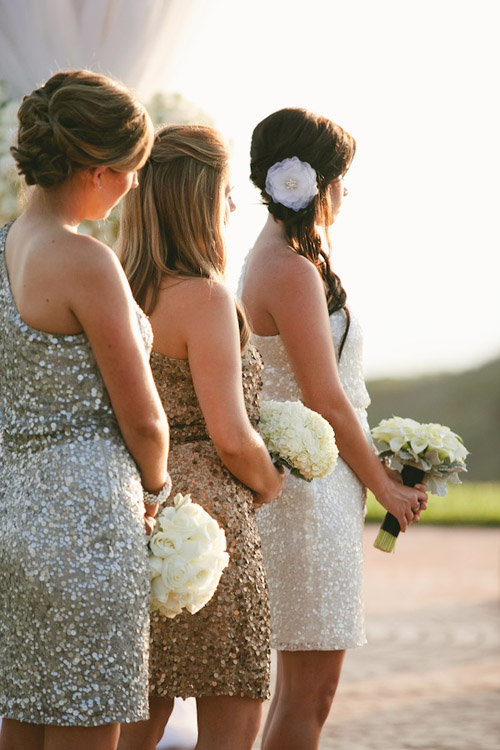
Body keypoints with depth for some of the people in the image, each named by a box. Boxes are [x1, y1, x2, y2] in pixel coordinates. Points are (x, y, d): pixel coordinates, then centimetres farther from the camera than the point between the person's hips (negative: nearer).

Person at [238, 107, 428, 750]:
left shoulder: (266, 260, 14)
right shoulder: (293, 271, -16)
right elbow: (326, 402, -16)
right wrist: (385, 486, -4)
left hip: (307, 488, 10)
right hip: (310, 491, -10)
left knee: (307, 688, 14)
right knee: (307, 692, -4)